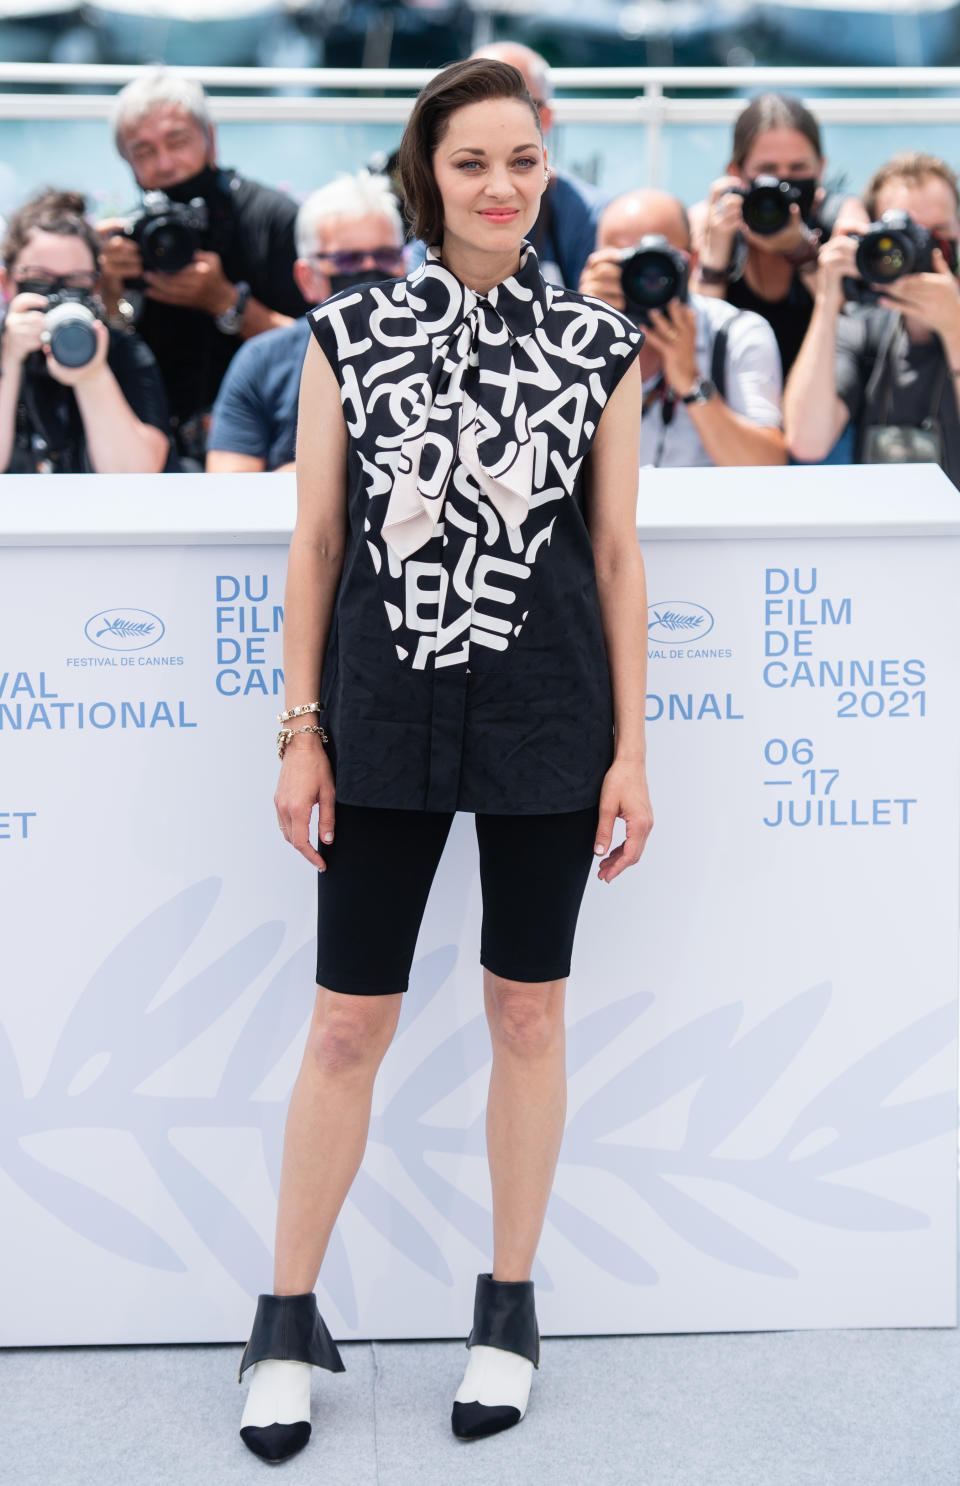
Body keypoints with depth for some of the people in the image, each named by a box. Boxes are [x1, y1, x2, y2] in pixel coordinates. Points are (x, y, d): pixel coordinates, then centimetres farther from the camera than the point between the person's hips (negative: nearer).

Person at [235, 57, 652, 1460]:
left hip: (549, 723, 1)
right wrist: (300, 733, -1)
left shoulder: (600, 344, 4)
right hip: (386, 716, 0)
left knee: (529, 1014, 9)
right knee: (348, 1025, 3)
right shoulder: (349, 332, 3)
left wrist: (632, 748, 1)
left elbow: (618, 552, 4)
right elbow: (316, 542, 3)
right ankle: (288, 1319, 18)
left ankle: (510, 1306, 25)